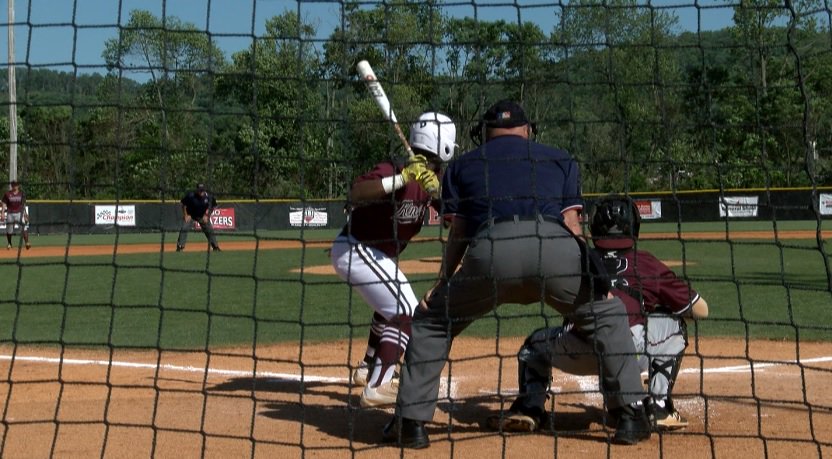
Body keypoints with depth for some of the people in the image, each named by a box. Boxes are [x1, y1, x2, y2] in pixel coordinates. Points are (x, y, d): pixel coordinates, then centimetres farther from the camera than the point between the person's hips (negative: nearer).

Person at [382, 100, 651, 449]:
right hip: (555, 247, 1)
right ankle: (631, 415, 15)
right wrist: (590, 284, 20)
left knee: (431, 319, 23)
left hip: (488, 251, 0)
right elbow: (572, 224, 19)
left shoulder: (463, 165, 31)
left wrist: (441, 285, 26)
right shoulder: (560, 159, 32)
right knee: (607, 314, 26)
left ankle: (410, 423, 15)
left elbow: (458, 233, 21)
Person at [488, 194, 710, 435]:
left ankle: (529, 408, 13)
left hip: (575, 355, 2)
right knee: (674, 324, 29)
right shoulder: (647, 263, 23)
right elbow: (701, 310, 26)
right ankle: (658, 408, 20)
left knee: (535, 342, 37)